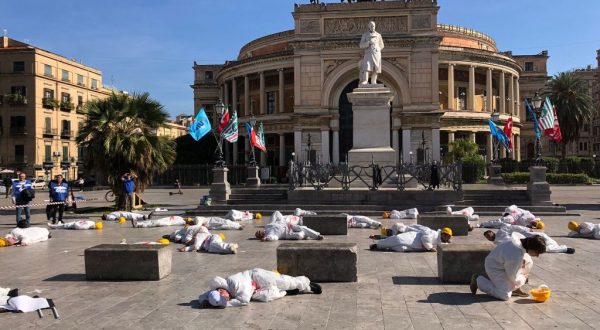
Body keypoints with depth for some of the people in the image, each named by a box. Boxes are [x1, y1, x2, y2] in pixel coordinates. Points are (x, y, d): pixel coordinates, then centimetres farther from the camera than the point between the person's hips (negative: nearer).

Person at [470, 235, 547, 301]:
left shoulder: (522, 240, -14)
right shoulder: (516, 257, -37)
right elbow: (513, 277, -21)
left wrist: (523, 260, -1)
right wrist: (523, 278, -2)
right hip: (494, 268, -9)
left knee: (529, 262, 1)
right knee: (505, 296, -14)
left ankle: (515, 288, 13)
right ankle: (478, 280, 0)